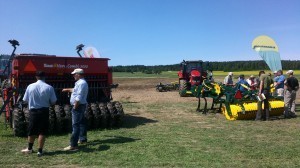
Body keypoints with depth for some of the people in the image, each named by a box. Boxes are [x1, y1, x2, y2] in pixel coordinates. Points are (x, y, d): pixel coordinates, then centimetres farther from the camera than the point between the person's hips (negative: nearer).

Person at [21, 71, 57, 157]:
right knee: (42, 132, 6)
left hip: (33, 111, 2)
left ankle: (29, 148, 34)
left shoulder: (30, 86, -5)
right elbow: (53, 102, -7)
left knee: (32, 131, 17)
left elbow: (25, 100, 1)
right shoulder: (49, 87, -10)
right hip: (44, 111, -2)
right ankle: (40, 151, 10)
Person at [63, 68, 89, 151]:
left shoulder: (81, 83, -21)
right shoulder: (80, 82, 13)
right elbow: (75, 90, 34)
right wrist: (67, 89, 41)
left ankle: (73, 145, -11)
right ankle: (82, 139, 36)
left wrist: (74, 107, -21)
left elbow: (79, 98, -27)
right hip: (80, 106, 11)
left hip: (78, 106, -11)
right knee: (81, 122, 21)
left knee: (75, 125, -11)